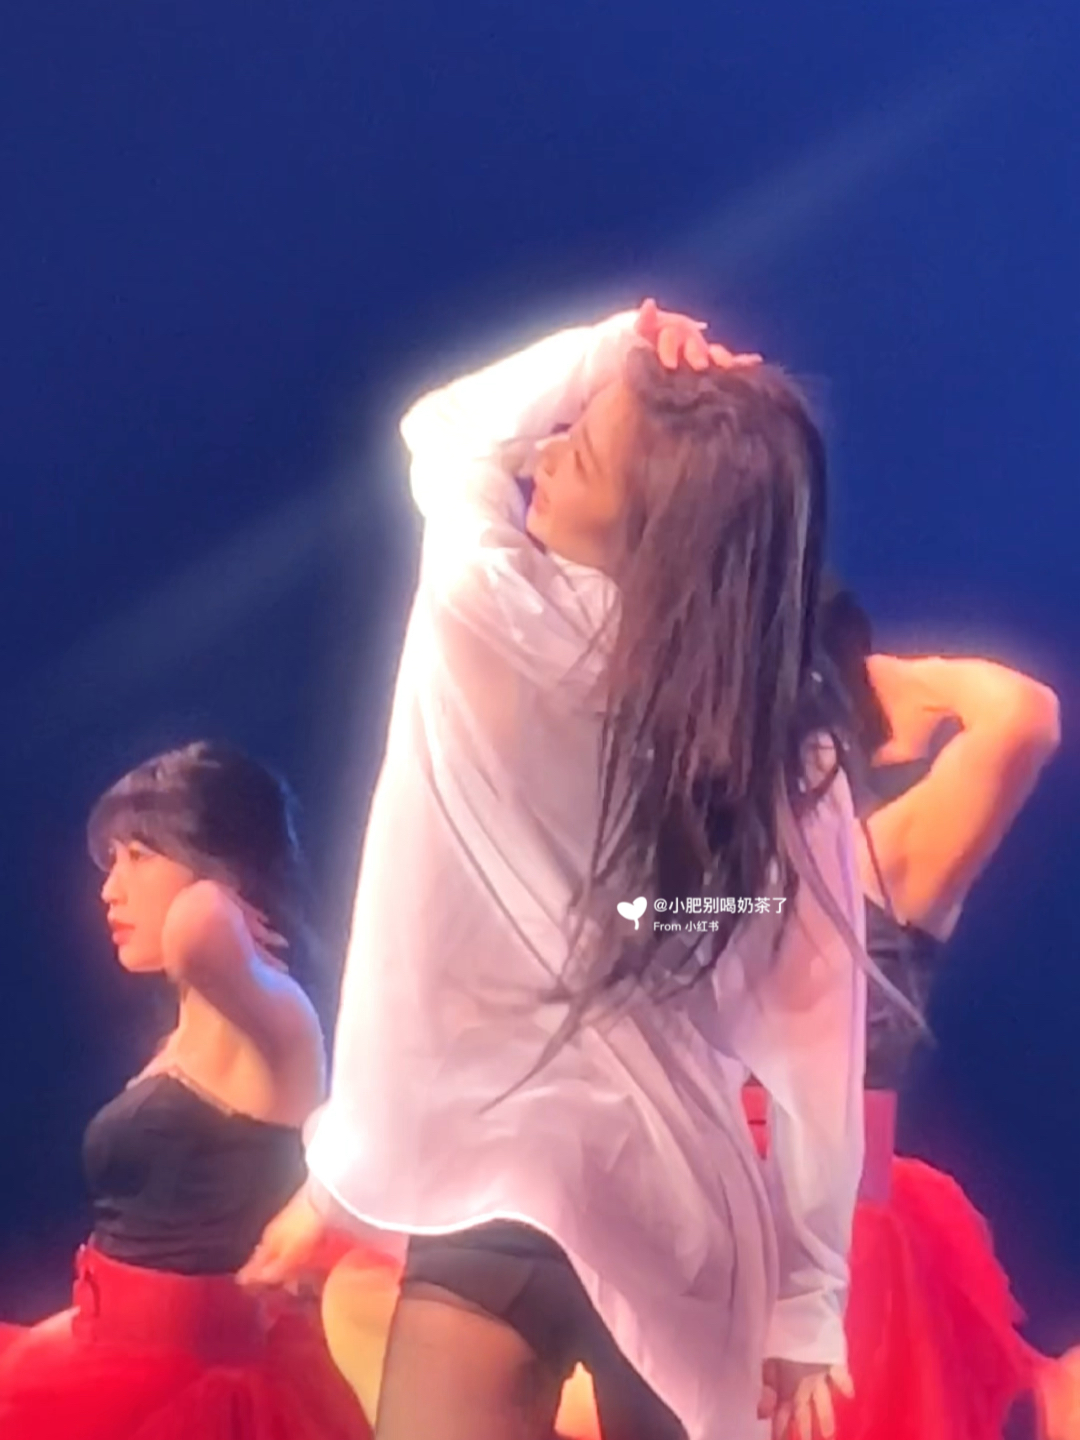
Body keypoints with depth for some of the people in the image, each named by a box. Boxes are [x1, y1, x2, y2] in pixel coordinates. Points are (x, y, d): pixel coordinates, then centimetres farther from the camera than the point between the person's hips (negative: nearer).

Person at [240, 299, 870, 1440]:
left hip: (503, 1198, -4)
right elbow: (819, 1043, 0)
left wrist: (609, 347, 3)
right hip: (698, 1234, 5)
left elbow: (448, 426, 12)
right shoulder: (789, 761, -3)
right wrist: (809, 1300, 8)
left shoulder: (488, 615, -11)